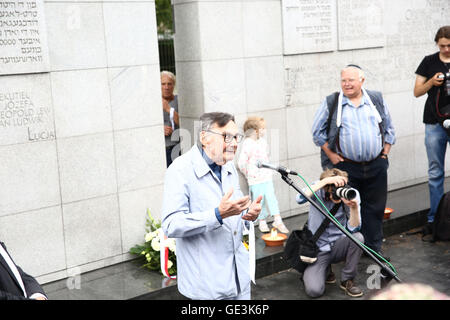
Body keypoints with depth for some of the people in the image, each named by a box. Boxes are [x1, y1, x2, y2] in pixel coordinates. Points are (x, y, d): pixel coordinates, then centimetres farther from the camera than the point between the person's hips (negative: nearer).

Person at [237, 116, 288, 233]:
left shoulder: (263, 141, 9)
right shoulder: (247, 143, -13)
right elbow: (241, 163, -12)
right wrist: (249, 175, -5)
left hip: (267, 177, 5)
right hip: (255, 180, -5)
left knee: (271, 197, -1)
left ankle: (278, 220, 1)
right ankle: (262, 222, 16)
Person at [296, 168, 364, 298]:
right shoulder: (319, 191, -12)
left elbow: (353, 229, -16)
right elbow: (300, 199, -34)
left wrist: (354, 207, -34)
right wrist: (326, 180, -38)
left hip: (338, 246, 2)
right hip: (317, 249, -2)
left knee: (357, 237, -31)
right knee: (314, 290, -22)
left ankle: (347, 280, -6)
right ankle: (326, 271, 15)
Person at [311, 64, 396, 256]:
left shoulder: (377, 100, 9)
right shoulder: (331, 103, 1)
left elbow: (389, 129, 16)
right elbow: (317, 132, 3)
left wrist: (385, 153, 6)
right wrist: (332, 156, -3)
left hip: (376, 166, 3)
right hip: (345, 167, -2)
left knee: (375, 208, 8)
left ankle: (374, 248, 21)